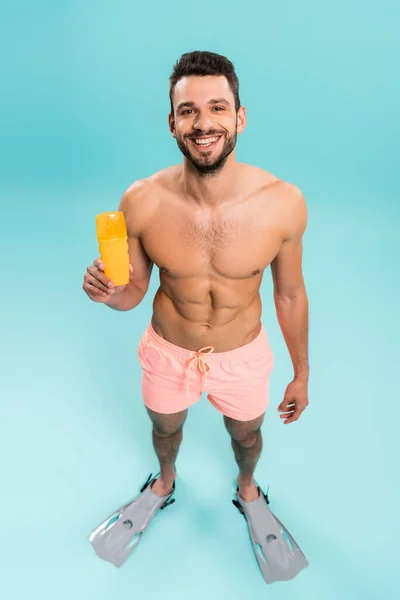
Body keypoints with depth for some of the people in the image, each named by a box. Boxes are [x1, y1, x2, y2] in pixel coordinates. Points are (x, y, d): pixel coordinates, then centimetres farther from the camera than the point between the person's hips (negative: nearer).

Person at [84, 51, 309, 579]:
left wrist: (302, 373, 2)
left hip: (244, 355, 0)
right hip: (167, 352, 1)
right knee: (165, 429, 30)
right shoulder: (141, 202, -22)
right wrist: (107, 293, -32)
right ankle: (166, 478, 70)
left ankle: (247, 484, 68)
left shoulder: (283, 202, -23)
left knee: (247, 435, 29)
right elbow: (134, 291, -8)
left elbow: (290, 293, -8)